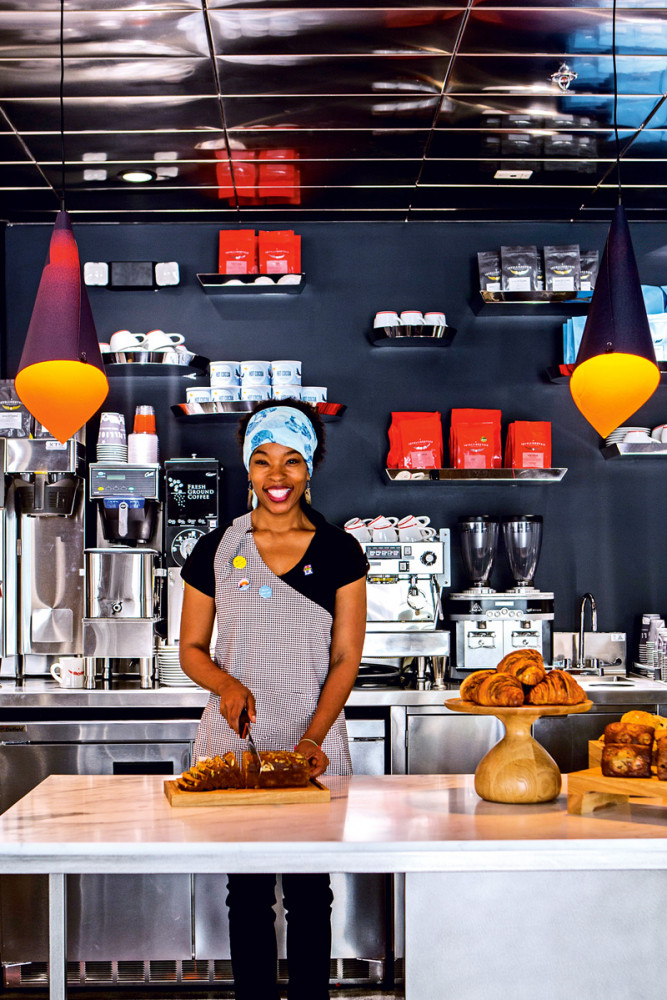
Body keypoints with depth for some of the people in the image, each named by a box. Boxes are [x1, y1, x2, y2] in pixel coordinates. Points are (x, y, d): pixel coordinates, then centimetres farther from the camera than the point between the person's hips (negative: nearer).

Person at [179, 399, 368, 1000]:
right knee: (247, 890, 7)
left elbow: (345, 658, -2)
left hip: (314, 747, -1)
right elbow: (191, 648, 8)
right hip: (233, 745, 1)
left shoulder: (339, 552, 1)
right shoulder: (216, 550, 3)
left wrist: (312, 740, -15)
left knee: (309, 891, 4)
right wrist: (227, 684, -13)